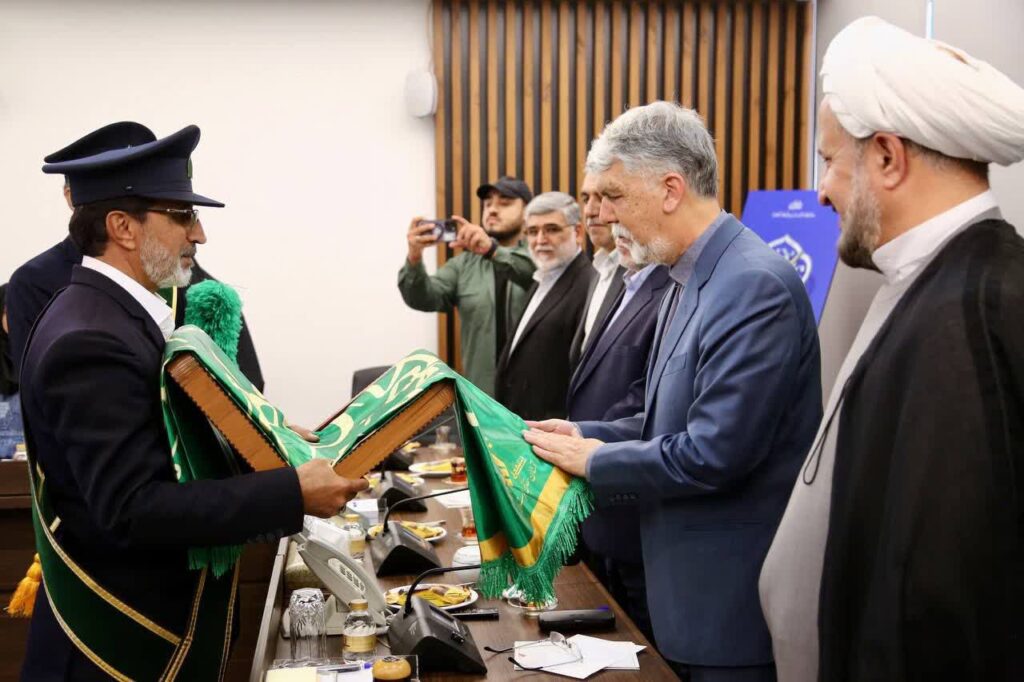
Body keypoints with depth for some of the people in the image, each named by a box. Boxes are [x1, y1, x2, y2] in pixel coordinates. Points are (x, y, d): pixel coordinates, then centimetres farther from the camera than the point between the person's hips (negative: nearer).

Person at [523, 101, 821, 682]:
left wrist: (595, 459, -14)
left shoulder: (755, 285, -23)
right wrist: (586, 434, 3)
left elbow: (712, 454, -26)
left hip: (733, 596, -9)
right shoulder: (692, 279, 8)